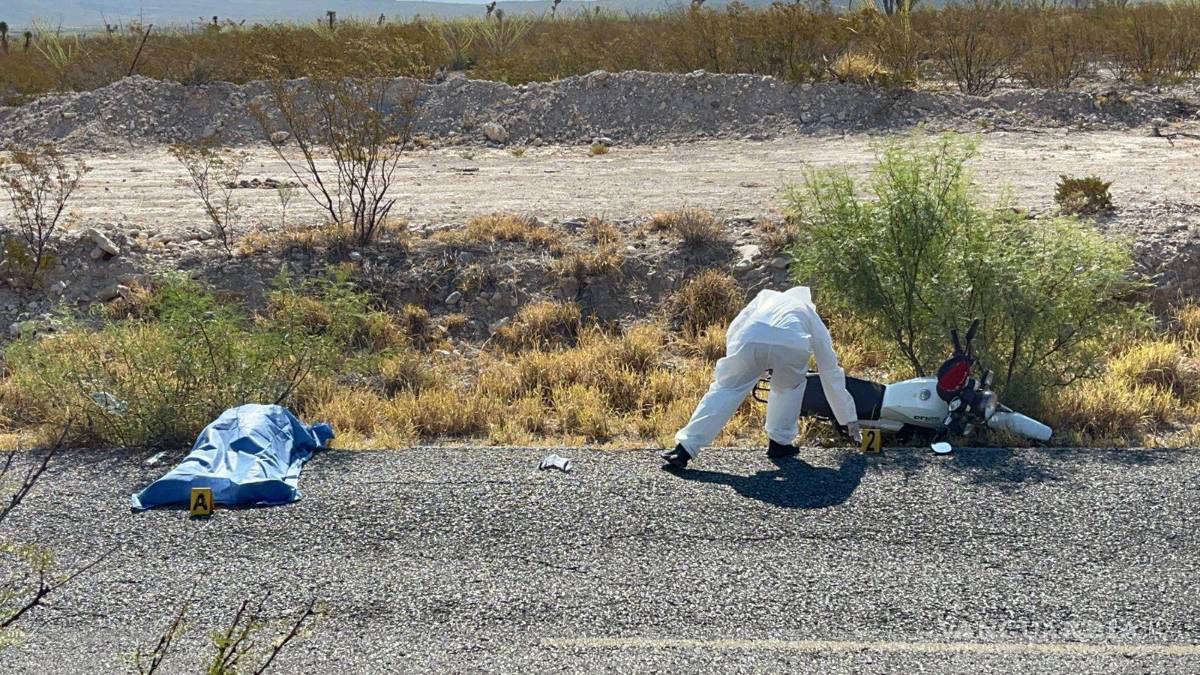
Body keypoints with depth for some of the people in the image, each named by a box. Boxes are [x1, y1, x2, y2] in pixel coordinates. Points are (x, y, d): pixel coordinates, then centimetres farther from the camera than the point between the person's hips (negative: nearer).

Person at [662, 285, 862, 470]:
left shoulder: (766, 296, 42)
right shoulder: (815, 321, 39)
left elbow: (733, 329, 28)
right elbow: (832, 375, 42)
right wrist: (850, 420, 49)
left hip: (749, 340, 0)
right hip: (791, 344, 0)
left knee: (725, 389, 10)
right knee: (790, 386, 30)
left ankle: (685, 448, 3)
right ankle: (779, 442, 27)